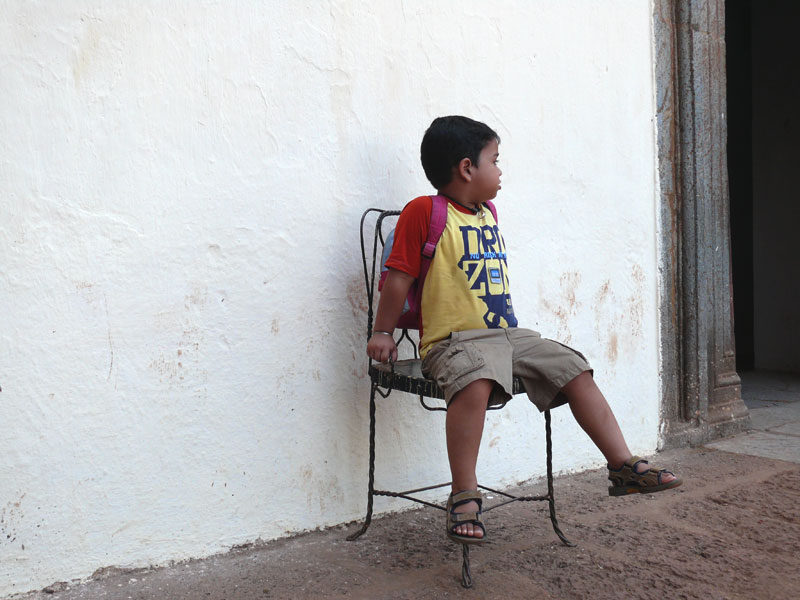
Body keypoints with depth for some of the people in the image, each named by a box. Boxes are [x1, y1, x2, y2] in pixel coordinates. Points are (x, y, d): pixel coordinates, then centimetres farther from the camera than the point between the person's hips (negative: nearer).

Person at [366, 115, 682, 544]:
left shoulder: (488, 213, 18)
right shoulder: (424, 211, -7)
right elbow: (398, 276, -7)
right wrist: (383, 333, -5)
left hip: (508, 334, 8)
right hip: (454, 339, -8)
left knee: (575, 371, 0)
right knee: (475, 382, -38)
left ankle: (623, 466, 7)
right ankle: (464, 497, -27)